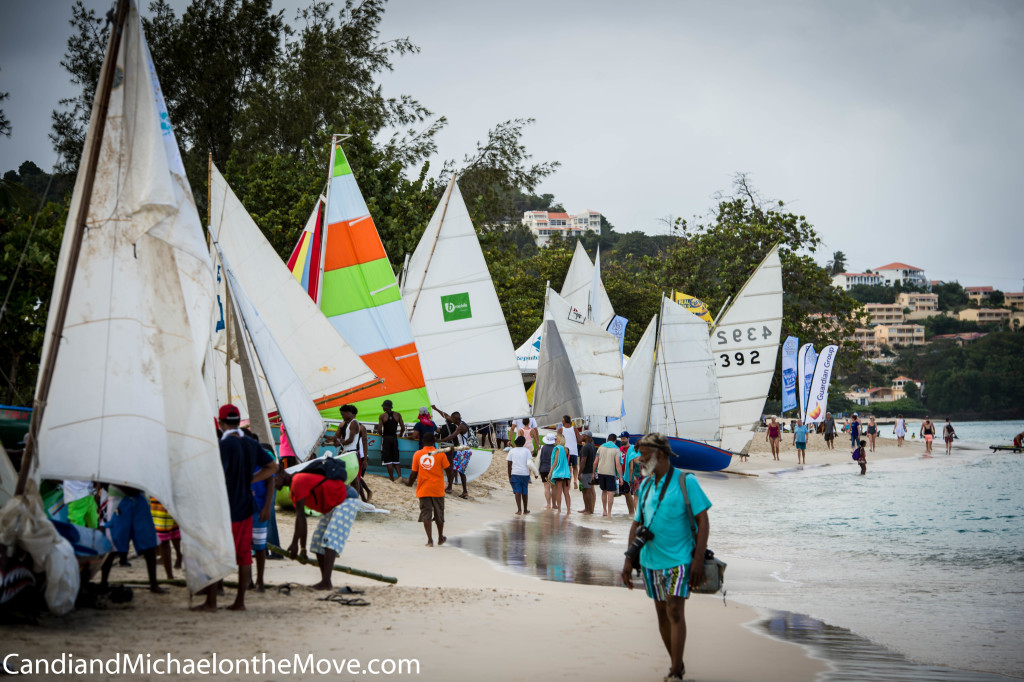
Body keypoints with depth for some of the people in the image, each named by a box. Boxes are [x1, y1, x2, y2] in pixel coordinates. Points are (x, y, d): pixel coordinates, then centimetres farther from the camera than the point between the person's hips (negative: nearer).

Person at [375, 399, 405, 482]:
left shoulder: (382, 416, -5)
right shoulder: (398, 415, 3)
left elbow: (379, 430, -12)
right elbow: (403, 428, 0)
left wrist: (382, 435, 8)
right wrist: (399, 435, 17)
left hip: (386, 438, -3)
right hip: (394, 438, 3)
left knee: (388, 460, 0)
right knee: (396, 459, 13)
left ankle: (392, 479, -2)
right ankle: (400, 475, -6)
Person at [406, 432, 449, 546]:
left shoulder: (417, 454, -2)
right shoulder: (440, 454, -6)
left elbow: (414, 473, 2)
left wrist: (410, 483, 20)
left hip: (423, 489, 0)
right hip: (438, 490, 0)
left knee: (426, 514, 2)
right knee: (439, 515, 14)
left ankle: (430, 540, -7)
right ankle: (440, 538, 27)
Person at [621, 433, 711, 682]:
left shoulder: (686, 482, -8)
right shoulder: (646, 486, 9)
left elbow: (703, 521, -9)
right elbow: (637, 523, 15)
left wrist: (699, 560, -16)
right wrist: (629, 560, 9)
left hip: (678, 559, -6)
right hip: (651, 560, 6)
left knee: (675, 612, -13)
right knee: (662, 613, 10)